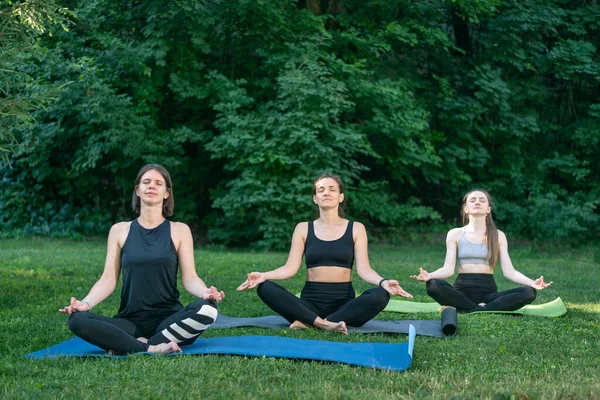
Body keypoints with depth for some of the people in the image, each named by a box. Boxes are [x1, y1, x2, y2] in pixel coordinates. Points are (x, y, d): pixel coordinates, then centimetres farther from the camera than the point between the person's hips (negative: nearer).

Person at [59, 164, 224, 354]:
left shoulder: (179, 231, 7)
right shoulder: (119, 230, 10)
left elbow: (189, 278, 0)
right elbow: (108, 279, 5)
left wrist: (205, 293, -23)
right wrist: (86, 302, -15)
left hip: (169, 320, 0)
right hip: (130, 322, 1)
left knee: (206, 309, -34)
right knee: (77, 320, -26)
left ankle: (127, 346, -25)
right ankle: (151, 348, -29)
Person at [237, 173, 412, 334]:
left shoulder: (355, 229, 6)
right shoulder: (303, 229, 9)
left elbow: (363, 269, -3)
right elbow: (290, 268, 1)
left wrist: (383, 282, -25)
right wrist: (264, 275, -19)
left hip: (344, 303, 0)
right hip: (310, 302, 0)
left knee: (380, 295, -31)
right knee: (265, 288, -24)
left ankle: (308, 322, -31)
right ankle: (323, 324, -34)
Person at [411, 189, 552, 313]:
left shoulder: (498, 236, 10)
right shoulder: (455, 234, 8)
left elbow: (509, 271, 3)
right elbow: (448, 269, -1)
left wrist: (532, 282, -15)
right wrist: (429, 275, -23)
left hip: (488, 291, 2)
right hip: (462, 290, -2)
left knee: (529, 292, -26)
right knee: (433, 285, -34)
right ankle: (482, 308, -25)